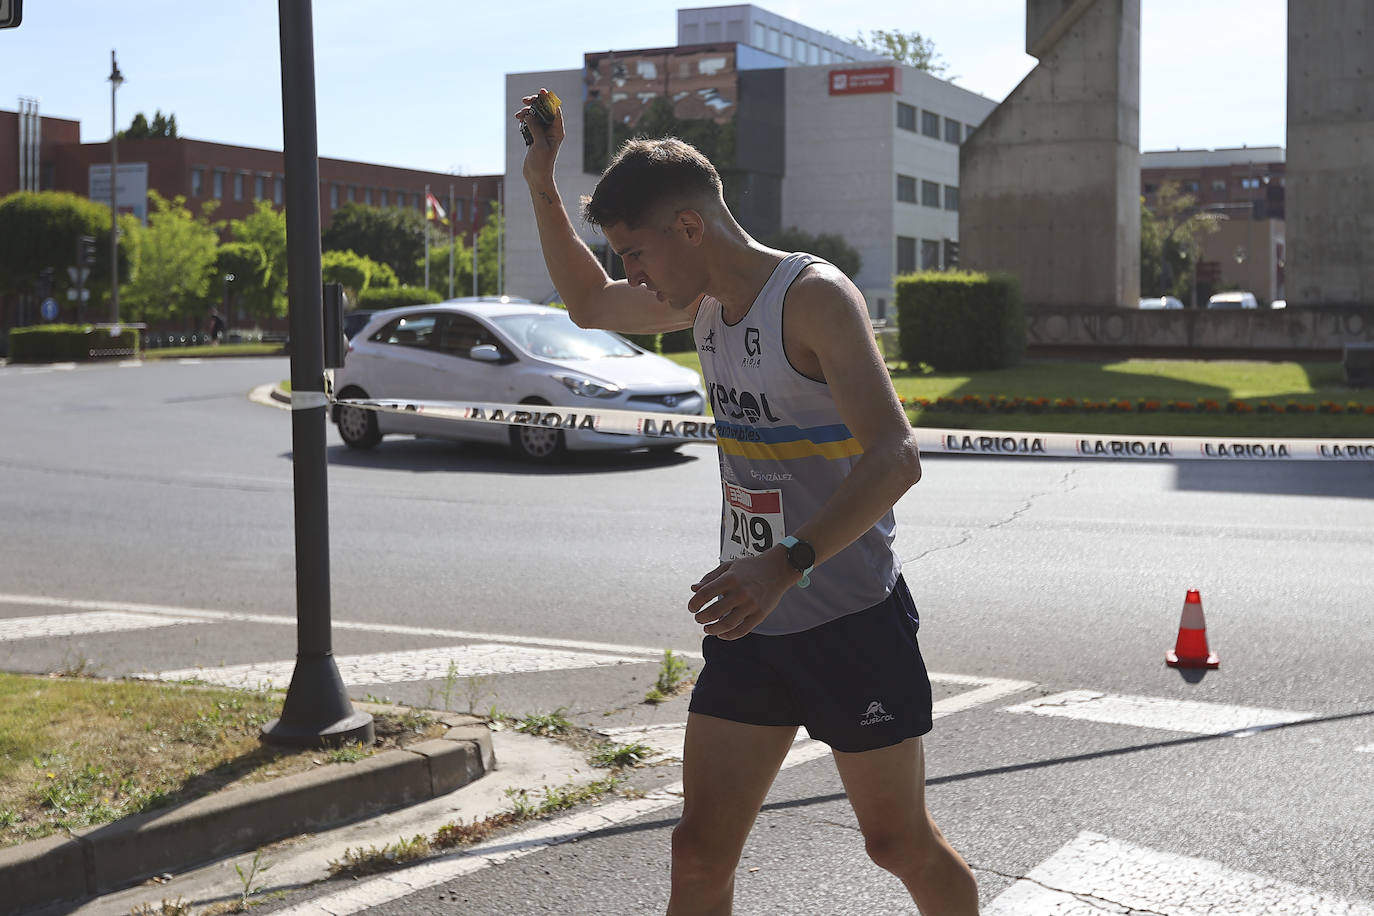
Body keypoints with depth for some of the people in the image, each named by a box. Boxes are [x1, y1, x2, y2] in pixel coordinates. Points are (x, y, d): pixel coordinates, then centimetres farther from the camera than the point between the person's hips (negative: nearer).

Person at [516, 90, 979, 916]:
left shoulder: (814, 296, -19)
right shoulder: (705, 299, 7)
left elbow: (894, 456, -30)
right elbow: (590, 304, 25)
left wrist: (787, 563, -43)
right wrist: (542, 187, 13)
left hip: (852, 622, -7)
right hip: (749, 624, 7)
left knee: (902, 845, 8)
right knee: (701, 850, 4)